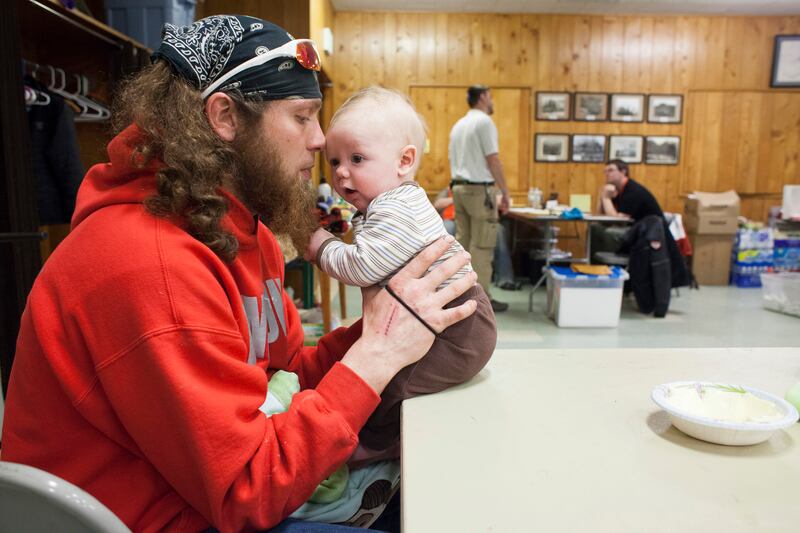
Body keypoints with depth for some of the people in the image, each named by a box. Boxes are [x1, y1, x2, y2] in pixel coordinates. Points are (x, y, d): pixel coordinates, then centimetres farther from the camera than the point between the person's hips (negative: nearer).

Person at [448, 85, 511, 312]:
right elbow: (493, 160, -14)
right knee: (481, 246, -5)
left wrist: (458, 184, 20)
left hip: (459, 188, 8)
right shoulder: (484, 121, -8)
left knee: (463, 243, 10)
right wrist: (505, 192, -9)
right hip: (479, 189, -8)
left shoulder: (458, 124, 17)